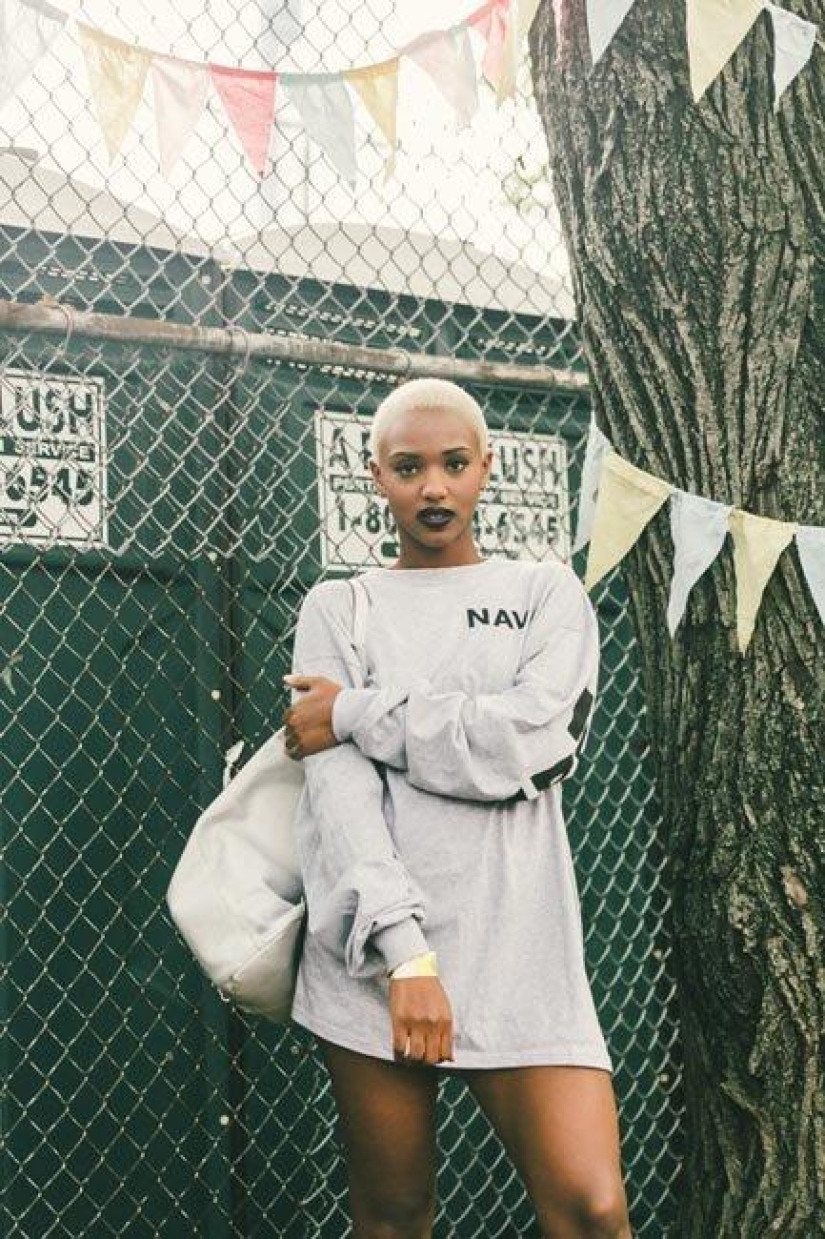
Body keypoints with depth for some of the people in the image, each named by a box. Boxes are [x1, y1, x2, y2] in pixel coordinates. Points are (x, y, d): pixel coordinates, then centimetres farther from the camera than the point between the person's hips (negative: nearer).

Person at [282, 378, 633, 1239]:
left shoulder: (547, 593, 10)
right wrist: (405, 951, -16)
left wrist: (356, 712, -4)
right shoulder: (338, 608, 8)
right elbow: (335, 788, -5)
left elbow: (523, 742, -8)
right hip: (374, 950, 0)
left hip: (519, 945, 0)